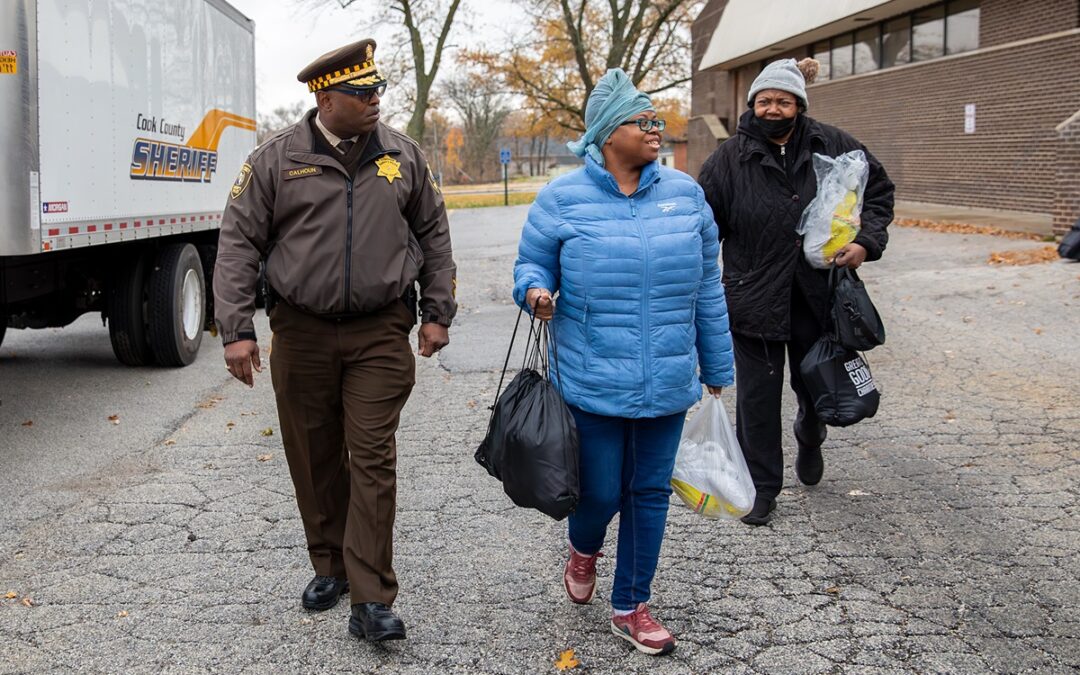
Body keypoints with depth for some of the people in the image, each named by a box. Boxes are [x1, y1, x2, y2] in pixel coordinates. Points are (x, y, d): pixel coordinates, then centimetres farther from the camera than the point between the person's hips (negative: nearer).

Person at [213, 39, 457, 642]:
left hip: (381, 334, 0)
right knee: (315, 458, 10)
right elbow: (238, 242, -1)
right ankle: (330, 566, 30)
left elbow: (434, 235, 13)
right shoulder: (277, 159, -1)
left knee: (372, 461, -4)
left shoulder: (403, 156, 4)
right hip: (302, 332, 1)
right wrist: (237, 329, -7)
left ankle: (372, 600, -1)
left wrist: (437, 313, 8)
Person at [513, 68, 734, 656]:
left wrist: (716, 369, 13)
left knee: (650, 492, 11)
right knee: (601, 493, 4)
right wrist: (535, 290, -20)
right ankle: (583, 549, 42)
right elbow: (530, 264, 5)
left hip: (667, 384, 3)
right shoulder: (562, 199, -4)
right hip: (592, 382, -3)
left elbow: (707, 289, 9)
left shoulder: (685, 193, 4)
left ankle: (630, 607, 29)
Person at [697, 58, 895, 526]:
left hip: (816, 294, 2)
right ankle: (761, 486, 19)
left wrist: (866, 241, -5)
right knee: (757, 395, 4)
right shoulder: (731, 158, -5)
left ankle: (809, 440, 51)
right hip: (753, 297, -2)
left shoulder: (832, 147, 0)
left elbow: (878, 190, 11)